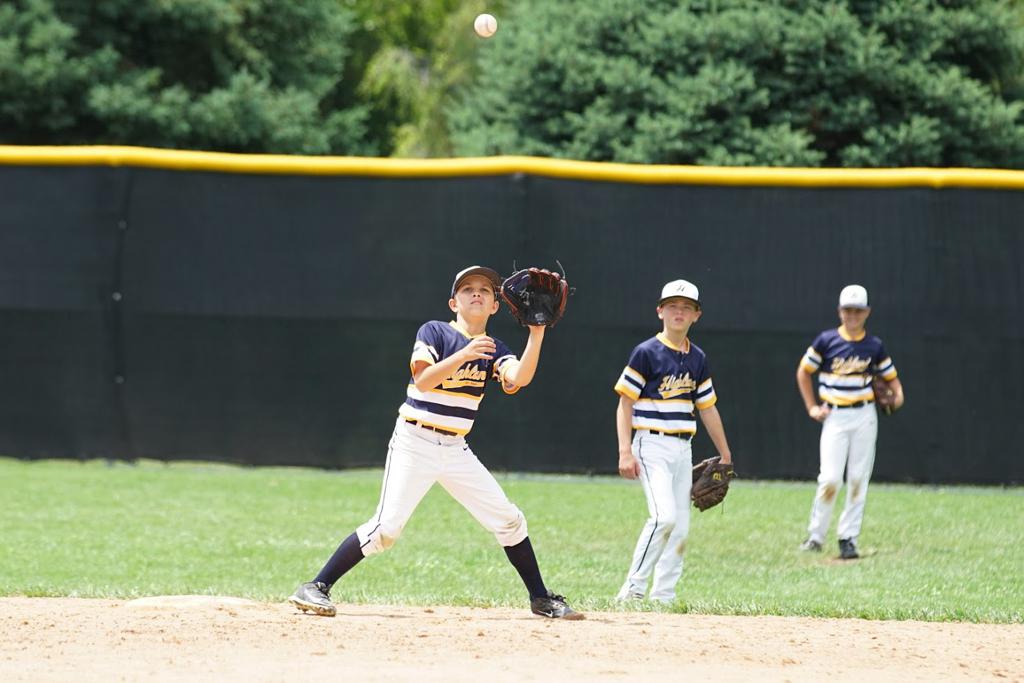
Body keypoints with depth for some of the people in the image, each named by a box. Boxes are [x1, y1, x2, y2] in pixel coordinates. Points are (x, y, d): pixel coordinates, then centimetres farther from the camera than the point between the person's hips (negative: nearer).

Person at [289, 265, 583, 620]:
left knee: (508, 520, 3)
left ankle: (541, 599, 18)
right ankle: (315, 588, -10)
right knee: (386, 527, -17)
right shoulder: (434, 332, -5)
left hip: (456, 450, 5)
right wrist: (463, 355, -34)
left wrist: (537, 333, -22)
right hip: (415, 444, -5)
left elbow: (518, 379, -14)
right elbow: (423, 379, -22)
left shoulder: (493, 350, 7)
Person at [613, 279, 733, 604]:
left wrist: (725, 456, 19)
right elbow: (625, 404, -8)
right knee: (664, 516, -21)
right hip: (652, 446, -7)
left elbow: (708, 408, 19)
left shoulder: (697, 359, 12)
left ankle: (662, 596, 10)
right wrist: (625, 451, -17)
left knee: (681, 527, 4)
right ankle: (633, 589, -14)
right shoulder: (647, 353, -6)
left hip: (683, 449, 7)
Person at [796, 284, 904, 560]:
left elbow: (890, 376, 15)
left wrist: (897, 393, -7)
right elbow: (803, 372, 8)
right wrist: (811, 407, 2)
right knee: (830, 478, -11)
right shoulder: (826, 340, 0)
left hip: (864, 416, 2)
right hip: (835, 416, -2)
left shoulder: (874, 346, 6)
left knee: (858, 479, 1)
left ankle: (848, 538, 8)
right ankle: (815, 535, 4)